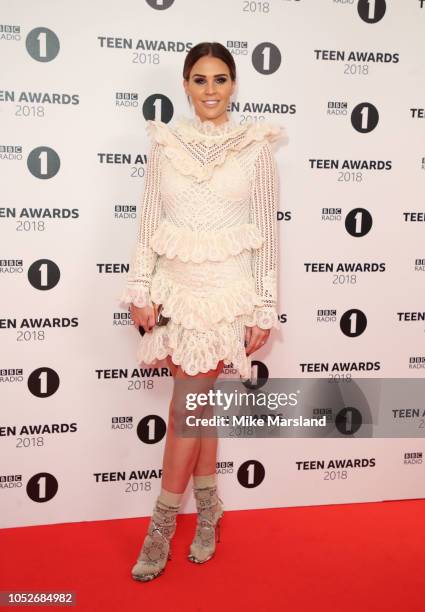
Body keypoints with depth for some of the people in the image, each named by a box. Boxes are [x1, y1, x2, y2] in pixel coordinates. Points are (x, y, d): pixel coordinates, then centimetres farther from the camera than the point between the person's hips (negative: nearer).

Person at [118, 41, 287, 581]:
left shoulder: (255, 147, -1)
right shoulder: (165, 143, 5)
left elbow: (266, 231, -2)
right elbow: (149, 222, 6)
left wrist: (264, 309, -4)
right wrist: (140, 290, 0)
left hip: (228, 290, -3)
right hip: (176, 287, 3)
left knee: (189, 405, -1)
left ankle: (161, 526, 16)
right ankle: (208, 507, 31)